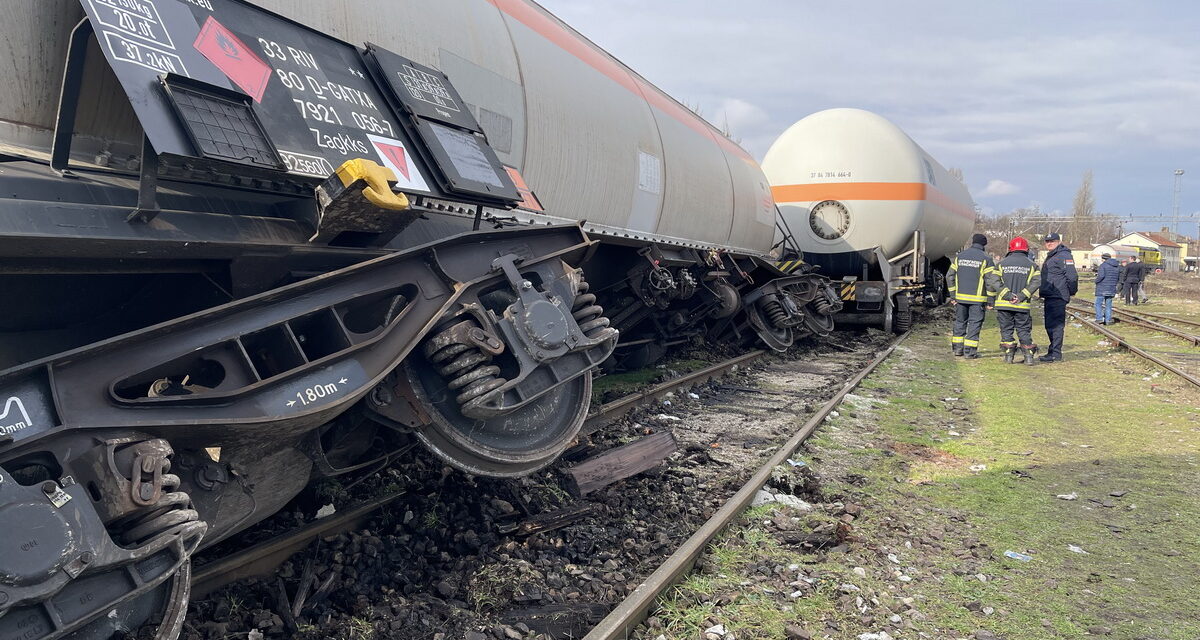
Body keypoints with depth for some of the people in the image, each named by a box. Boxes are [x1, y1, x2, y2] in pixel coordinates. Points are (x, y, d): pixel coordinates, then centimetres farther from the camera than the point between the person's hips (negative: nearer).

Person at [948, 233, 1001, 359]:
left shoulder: (960, 256, 7)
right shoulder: (986, 259, -7)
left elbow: (950, 276, 8)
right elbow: (992, 281, -11)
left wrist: (952, 295, 12)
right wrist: (990, 300, -4)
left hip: (960, 297, 4)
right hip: (977, 299, -4)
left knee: (960, 322, 15)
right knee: (975, 324, 2)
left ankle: (958, 348, 19)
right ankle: (970, 351, 1)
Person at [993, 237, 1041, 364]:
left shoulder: (1002, 263, 4)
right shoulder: (1031, 264, 7)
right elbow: (1037, 281, -6)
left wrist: (1008, 295, -9)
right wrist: (1022, 296, -11)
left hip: (1004, 304, -1)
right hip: (1023, 305, 1)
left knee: (1006, 330, 7)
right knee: (1024, 330, 8)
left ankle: (1009, 355, 7)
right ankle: (1029, 355, 5)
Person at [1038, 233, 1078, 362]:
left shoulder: (1063, 256, -12)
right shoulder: (1051, 256, 21)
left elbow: (1072, 276, -18)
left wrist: (1071, 291, -9)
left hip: (1057, 297, -11)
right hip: (1050, 297, 11)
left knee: (1055, 325, -10)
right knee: (1050, 325, 14)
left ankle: (1055, 354, -8)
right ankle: (1053, 352, 21)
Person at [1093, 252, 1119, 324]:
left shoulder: (1103, 265, -10)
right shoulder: (1117, 266, 13)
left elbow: (1101, 275, -20)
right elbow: (1119, 277, 15)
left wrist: (1097, 281, -5)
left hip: (1102, 288, -6)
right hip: (1112, 289, 6)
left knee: (1098, 303, -1)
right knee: (1108, 304, 10)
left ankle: (1099, 318, -9)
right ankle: (1108, 320, 9)